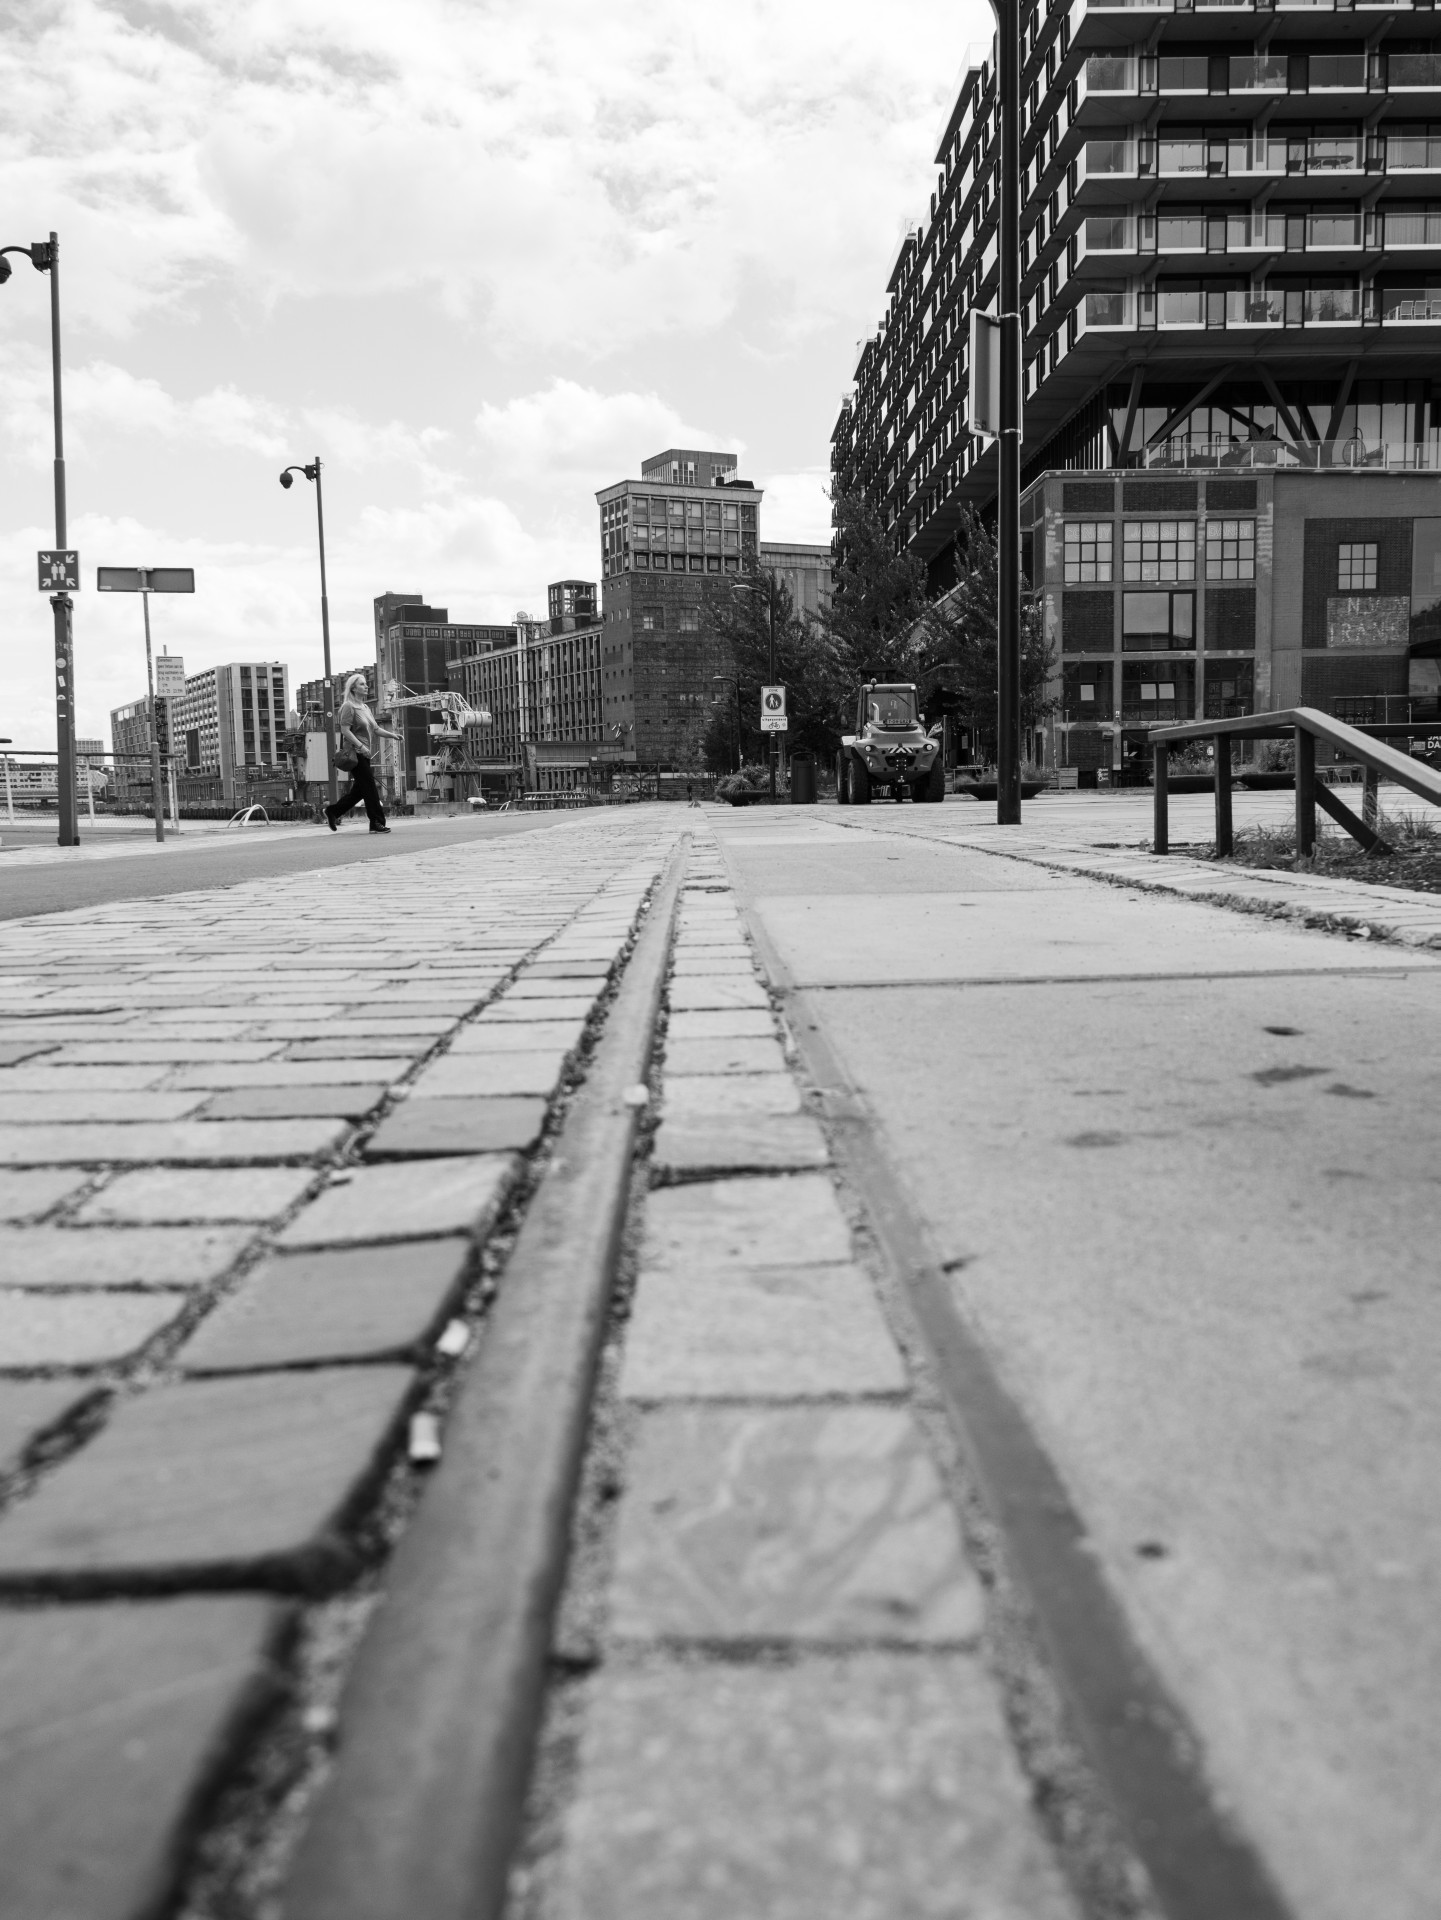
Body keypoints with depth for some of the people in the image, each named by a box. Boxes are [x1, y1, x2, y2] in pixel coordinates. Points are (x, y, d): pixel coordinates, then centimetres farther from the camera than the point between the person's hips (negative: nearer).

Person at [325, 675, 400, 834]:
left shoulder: (365, 708, 20)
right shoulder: (348, 707, -7)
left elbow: (375, 729, 19)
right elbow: (345, 730, -15)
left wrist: (392, 735, 4)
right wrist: (360, 746, -22)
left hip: (365, 754, 9)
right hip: (355, 753, -9)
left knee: (359, 789, 10)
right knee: (369, 788, -10)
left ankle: (333, 812, 20)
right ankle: (377, 823, -8)